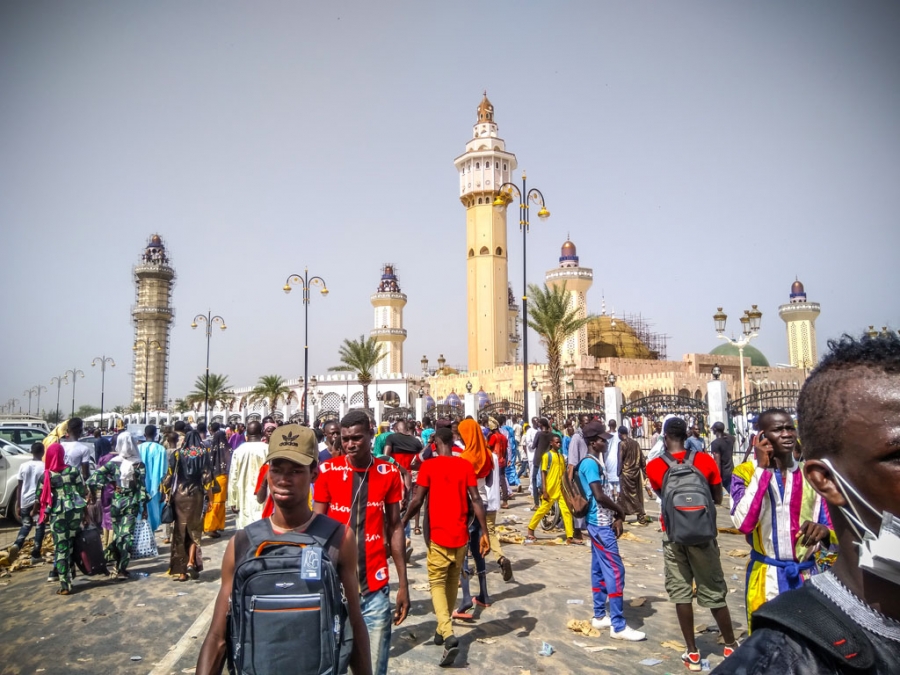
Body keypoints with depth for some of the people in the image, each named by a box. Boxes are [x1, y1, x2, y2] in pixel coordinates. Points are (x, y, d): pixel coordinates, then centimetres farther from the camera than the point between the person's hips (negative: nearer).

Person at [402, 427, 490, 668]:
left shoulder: (428, 465, -8)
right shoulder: (466, 465, -1)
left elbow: (417, 501, -11)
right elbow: (476, 500, -5)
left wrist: (403, 522, 4)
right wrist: (485, 533, -2)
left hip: (438, 535, -3)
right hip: (461, 535, 3)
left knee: (437, 583, 6)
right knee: (452, 582, 19)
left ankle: (448, 635, -12)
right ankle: (442, 629, 32)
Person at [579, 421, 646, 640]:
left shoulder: (596, 462, 13)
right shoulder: (590, 463, -17)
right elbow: (599, 496, -23)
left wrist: (616, 517, 6)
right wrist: (620, 512, -8)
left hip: (600, 522, 10)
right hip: (600, 524, -10)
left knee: (599, 569, 14)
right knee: (615, 571, -7)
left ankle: (599, 616, 23)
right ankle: (618, 626, -2)